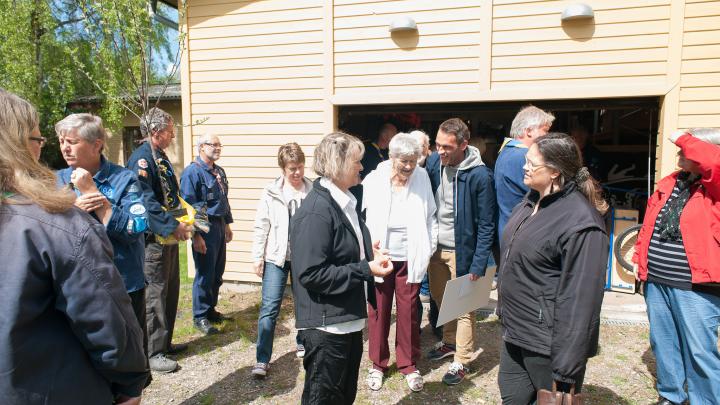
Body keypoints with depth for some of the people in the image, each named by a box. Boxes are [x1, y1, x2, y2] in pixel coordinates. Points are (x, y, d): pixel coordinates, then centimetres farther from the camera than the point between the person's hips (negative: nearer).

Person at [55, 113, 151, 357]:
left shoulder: (124, 179, -8)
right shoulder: (57, 181, 4)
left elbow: (135, 229, -21)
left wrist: (91, 190, -20)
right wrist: (74, 209, -19)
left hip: (124, 287, -3)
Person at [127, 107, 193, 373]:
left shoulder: (161, 157, 14)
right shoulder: (141, 158, -16)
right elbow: (146, 201, -24)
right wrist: (174, 226, -23)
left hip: (169, 236, 10)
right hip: (154, 238, -10)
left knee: (170, 291, 17)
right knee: (154, 294, -1)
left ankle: (164, 343, 31)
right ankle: (152, 353, 11)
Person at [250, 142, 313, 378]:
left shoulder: (313, 192, -4)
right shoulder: (271, 193, -4)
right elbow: (261, 226, -1)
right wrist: (257, 257, -2)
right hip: (276, 257, -1)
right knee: (269, 308, -3)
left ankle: (302, 343, 40)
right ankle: (262, 360, 6)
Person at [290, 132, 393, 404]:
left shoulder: (344, 202, 9)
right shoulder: (315, 211, -22)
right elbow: (312, 273, -26)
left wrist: (368, 254, 4)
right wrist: (366, 269, -23)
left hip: (350, 320, 9)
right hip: (326, 327, -9)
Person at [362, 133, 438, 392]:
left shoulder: (422, 178, -2)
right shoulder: (373, 180, -6)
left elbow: (430, 217, 5)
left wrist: (430, 249, 3)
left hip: (410, 259, 1)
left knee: (408, 312, 8)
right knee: (378, 312, 9)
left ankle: (409, 365, 27)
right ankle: (378, 364, 27)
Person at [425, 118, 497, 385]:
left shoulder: (480, 175, -19)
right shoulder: (433, 162, -4)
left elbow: (486, 225, -15)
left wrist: (478, 265, -17)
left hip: (461, 250, -5)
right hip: (435, 246, 6)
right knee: (439, 298, 18)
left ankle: (461, 361, 22)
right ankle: (449, 342, 41)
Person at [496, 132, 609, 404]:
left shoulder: (580, 222, -23)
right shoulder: (531, 202, 6)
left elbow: (580, 297, -24)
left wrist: (566, 368, -21)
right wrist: (506, 313, 21)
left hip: (546, 344, -8)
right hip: (514, 334, 8)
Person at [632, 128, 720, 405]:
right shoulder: (668, 183, 13)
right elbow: (649, 224, 16)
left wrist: (682, 138, -15)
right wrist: (640, 258, 11)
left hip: (695, 286, -6)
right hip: (656, 281, 7)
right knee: (662, 343, 17)